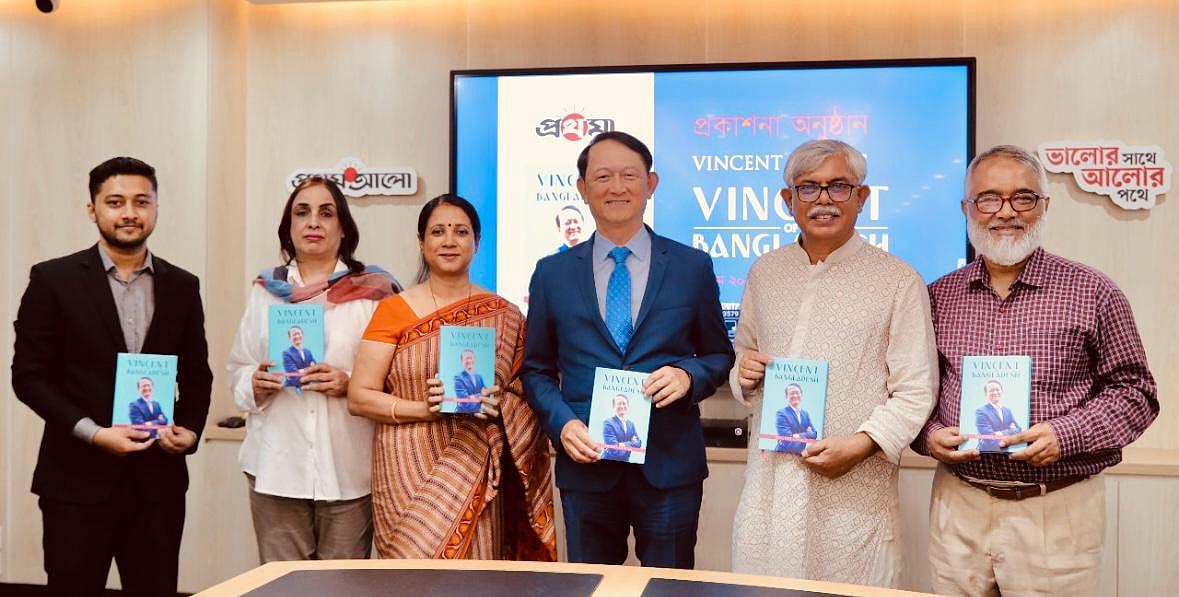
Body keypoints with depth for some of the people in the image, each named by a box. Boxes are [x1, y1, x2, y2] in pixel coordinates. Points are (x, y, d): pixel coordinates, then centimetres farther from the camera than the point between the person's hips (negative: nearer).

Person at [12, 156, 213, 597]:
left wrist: (190, 430, -5)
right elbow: (29, 375, -3)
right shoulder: (54, 279, -1)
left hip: (158, 478, 3)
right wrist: (93, 433, -14)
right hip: (78, 479, -2)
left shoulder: (182, 286, 8)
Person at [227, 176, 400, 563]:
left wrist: (351, 384, -16)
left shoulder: (372, 290, 1)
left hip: (347, 467, -2)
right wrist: (255, 384, -6)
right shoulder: (265, 290, 11)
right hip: (277, 465, 2)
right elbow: (237, 369, 14)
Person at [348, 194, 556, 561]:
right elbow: (359, 397, -2)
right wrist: (424, 408, -15)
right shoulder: (394, 310, 2)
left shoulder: (504, 317, 6)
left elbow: (525, 393, 12)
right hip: (409, 473, -1)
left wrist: (499, 406, -9)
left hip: (474, 474, 1)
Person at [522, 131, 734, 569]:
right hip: (586, 464, 1)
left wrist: (688, 375, -12)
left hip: (670, 465, -1)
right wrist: (562, 423, -8)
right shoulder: (552, 273, 5)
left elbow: (719, 355, 10)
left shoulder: (693, 266, 3)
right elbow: (537, 369, 10)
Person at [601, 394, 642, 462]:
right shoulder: (608, 423, -14)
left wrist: (625, 444, -16)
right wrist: (631, 443, -10)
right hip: (609, 461, -6)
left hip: (625, 462, 6)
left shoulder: (631, 423, 7)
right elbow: (614, 447, -21)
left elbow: (638, 443, 2)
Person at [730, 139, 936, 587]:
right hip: (769, 483, 4)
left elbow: (915, 392, -5)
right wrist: (745, 375, 0)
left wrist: (861, 444, -17)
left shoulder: (898, 280, -3)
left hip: (856, 491, -3)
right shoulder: (764, 273, 11)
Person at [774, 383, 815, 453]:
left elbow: (813, 434, 7)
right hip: (785, 452, -4)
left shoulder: (806, 414, 12)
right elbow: (787, 437, -15)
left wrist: (799, 436, -10)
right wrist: (806, 435, -5)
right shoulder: (781, 413, -7)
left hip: (801, 453, 4)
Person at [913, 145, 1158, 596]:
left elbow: (1135, 391, 0)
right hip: (957, 507, 3)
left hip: (1056, 512, -2)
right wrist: (930, 436, -7)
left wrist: (1065, 434, -15)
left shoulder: (1092, 293, -2)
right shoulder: (938, 296, 6)